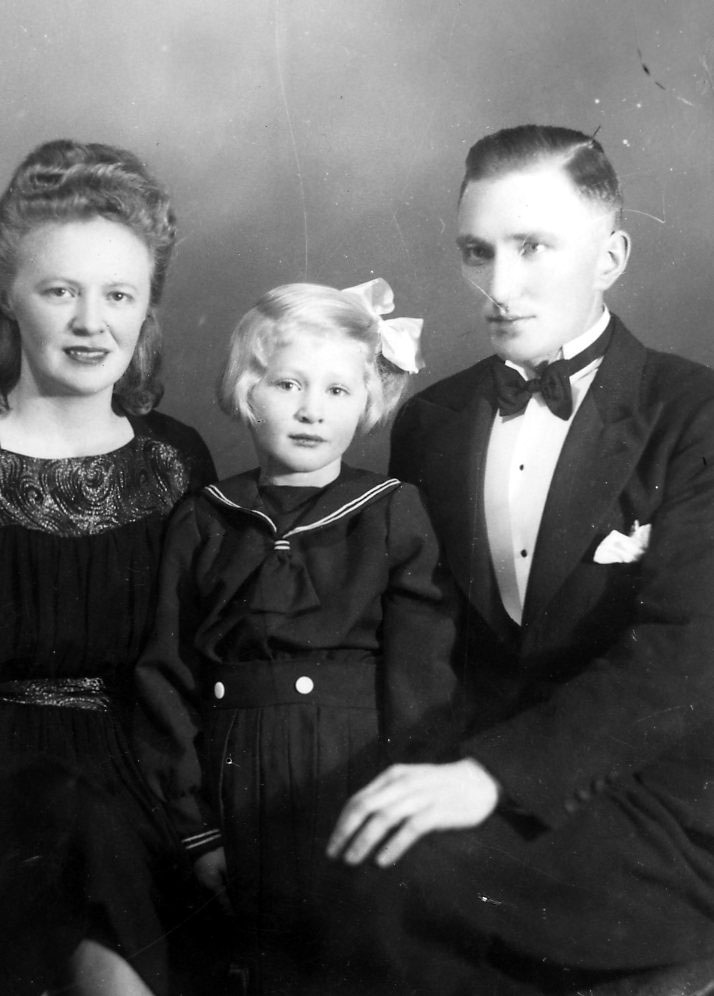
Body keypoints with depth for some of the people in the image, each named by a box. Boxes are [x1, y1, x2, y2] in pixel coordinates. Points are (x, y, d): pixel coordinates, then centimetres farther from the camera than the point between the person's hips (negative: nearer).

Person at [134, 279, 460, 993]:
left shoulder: (394, 514, -3)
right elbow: (168, 678, 3)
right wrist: (194, 826, 0)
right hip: (238, 789, 2)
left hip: (355, 775, -2)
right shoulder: (202, 523, 3)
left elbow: (420, 681, -5)